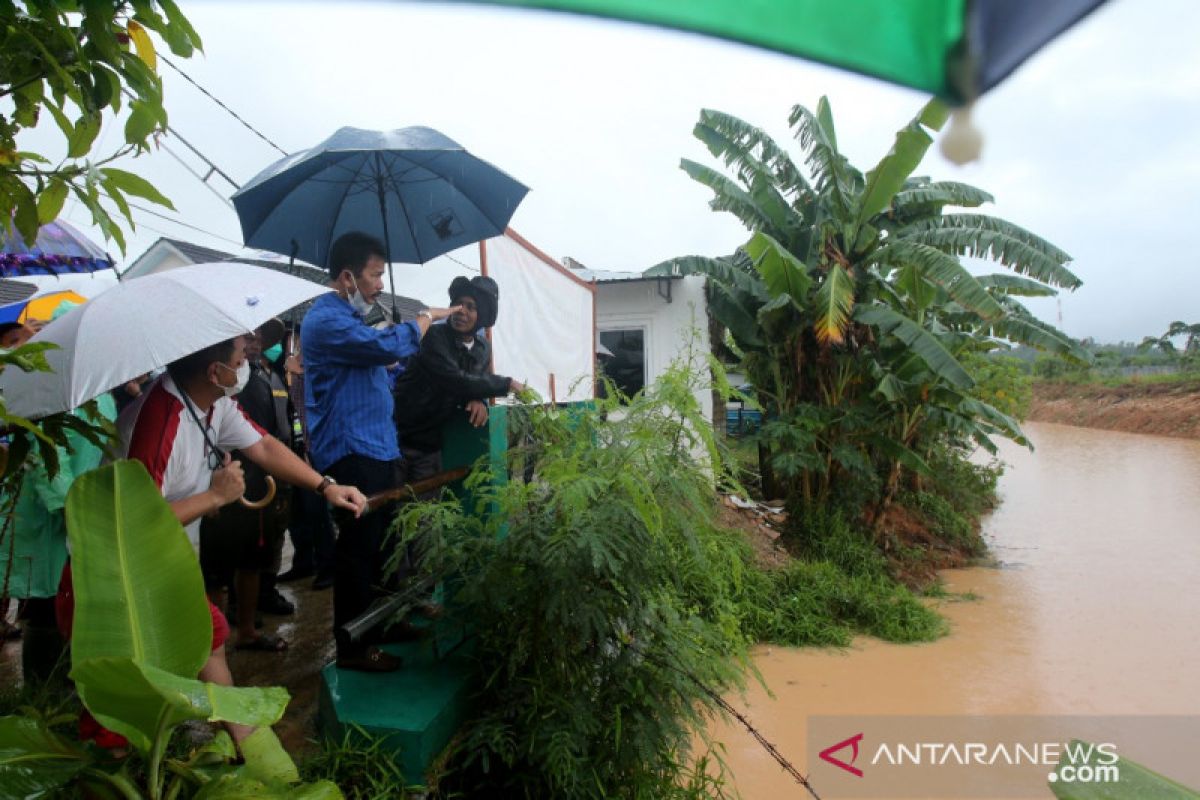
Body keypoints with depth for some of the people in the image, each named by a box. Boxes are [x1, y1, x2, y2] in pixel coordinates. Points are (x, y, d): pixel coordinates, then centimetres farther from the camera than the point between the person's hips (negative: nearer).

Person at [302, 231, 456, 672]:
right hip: (351, 454, -10)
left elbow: (379, 368, 30)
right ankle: (352, 648, 8)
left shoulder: (349, 318, 20)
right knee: (358, 549, -3)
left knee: (379, 544, 18)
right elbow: (386, 346, -28)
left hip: (376, 450, 10)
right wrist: (427, 316, -11)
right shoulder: (326, 320, -15)